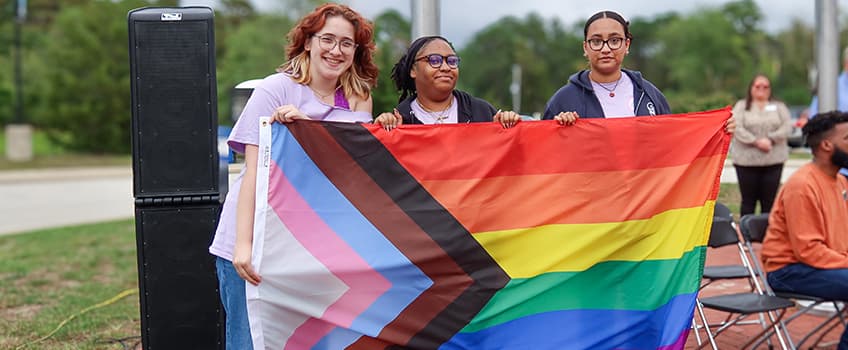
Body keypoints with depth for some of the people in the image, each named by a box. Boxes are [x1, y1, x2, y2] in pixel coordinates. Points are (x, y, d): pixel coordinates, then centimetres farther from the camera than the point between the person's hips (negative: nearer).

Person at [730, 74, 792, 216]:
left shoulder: (779, 107, 14)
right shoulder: (742, 106, 8)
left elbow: (786, 127, 1)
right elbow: (738, 129, -6)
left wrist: (770, 140, -14)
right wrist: (757, 142, -16)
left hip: (773, 161, 2)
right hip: (746, 160, -1)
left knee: (769, 201, 2)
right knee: (748, 200, 3)